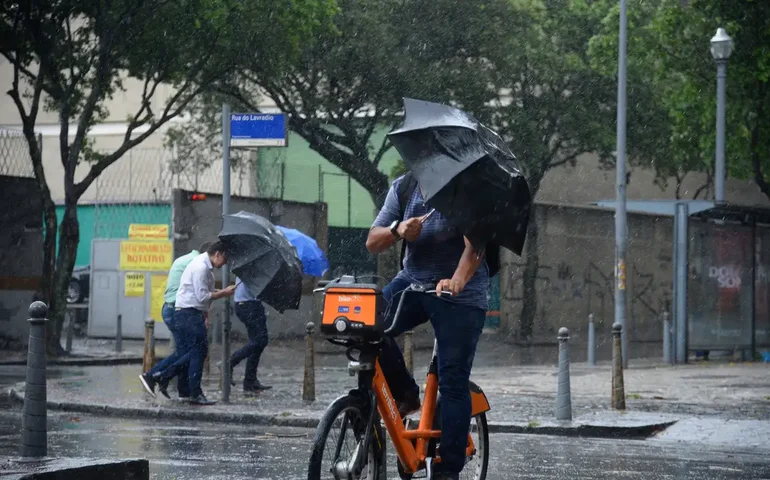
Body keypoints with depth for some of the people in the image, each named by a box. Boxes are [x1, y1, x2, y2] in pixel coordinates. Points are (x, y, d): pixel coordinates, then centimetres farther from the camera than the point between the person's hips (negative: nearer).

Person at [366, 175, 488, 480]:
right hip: (412, 282, 4)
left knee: (453, 383, -6)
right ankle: (405, 394, -2)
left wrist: (457, 280, -43)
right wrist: (397, 230, -22)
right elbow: (372, 243, 1)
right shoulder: (403, 188, 4)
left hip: (461, 294, -4)